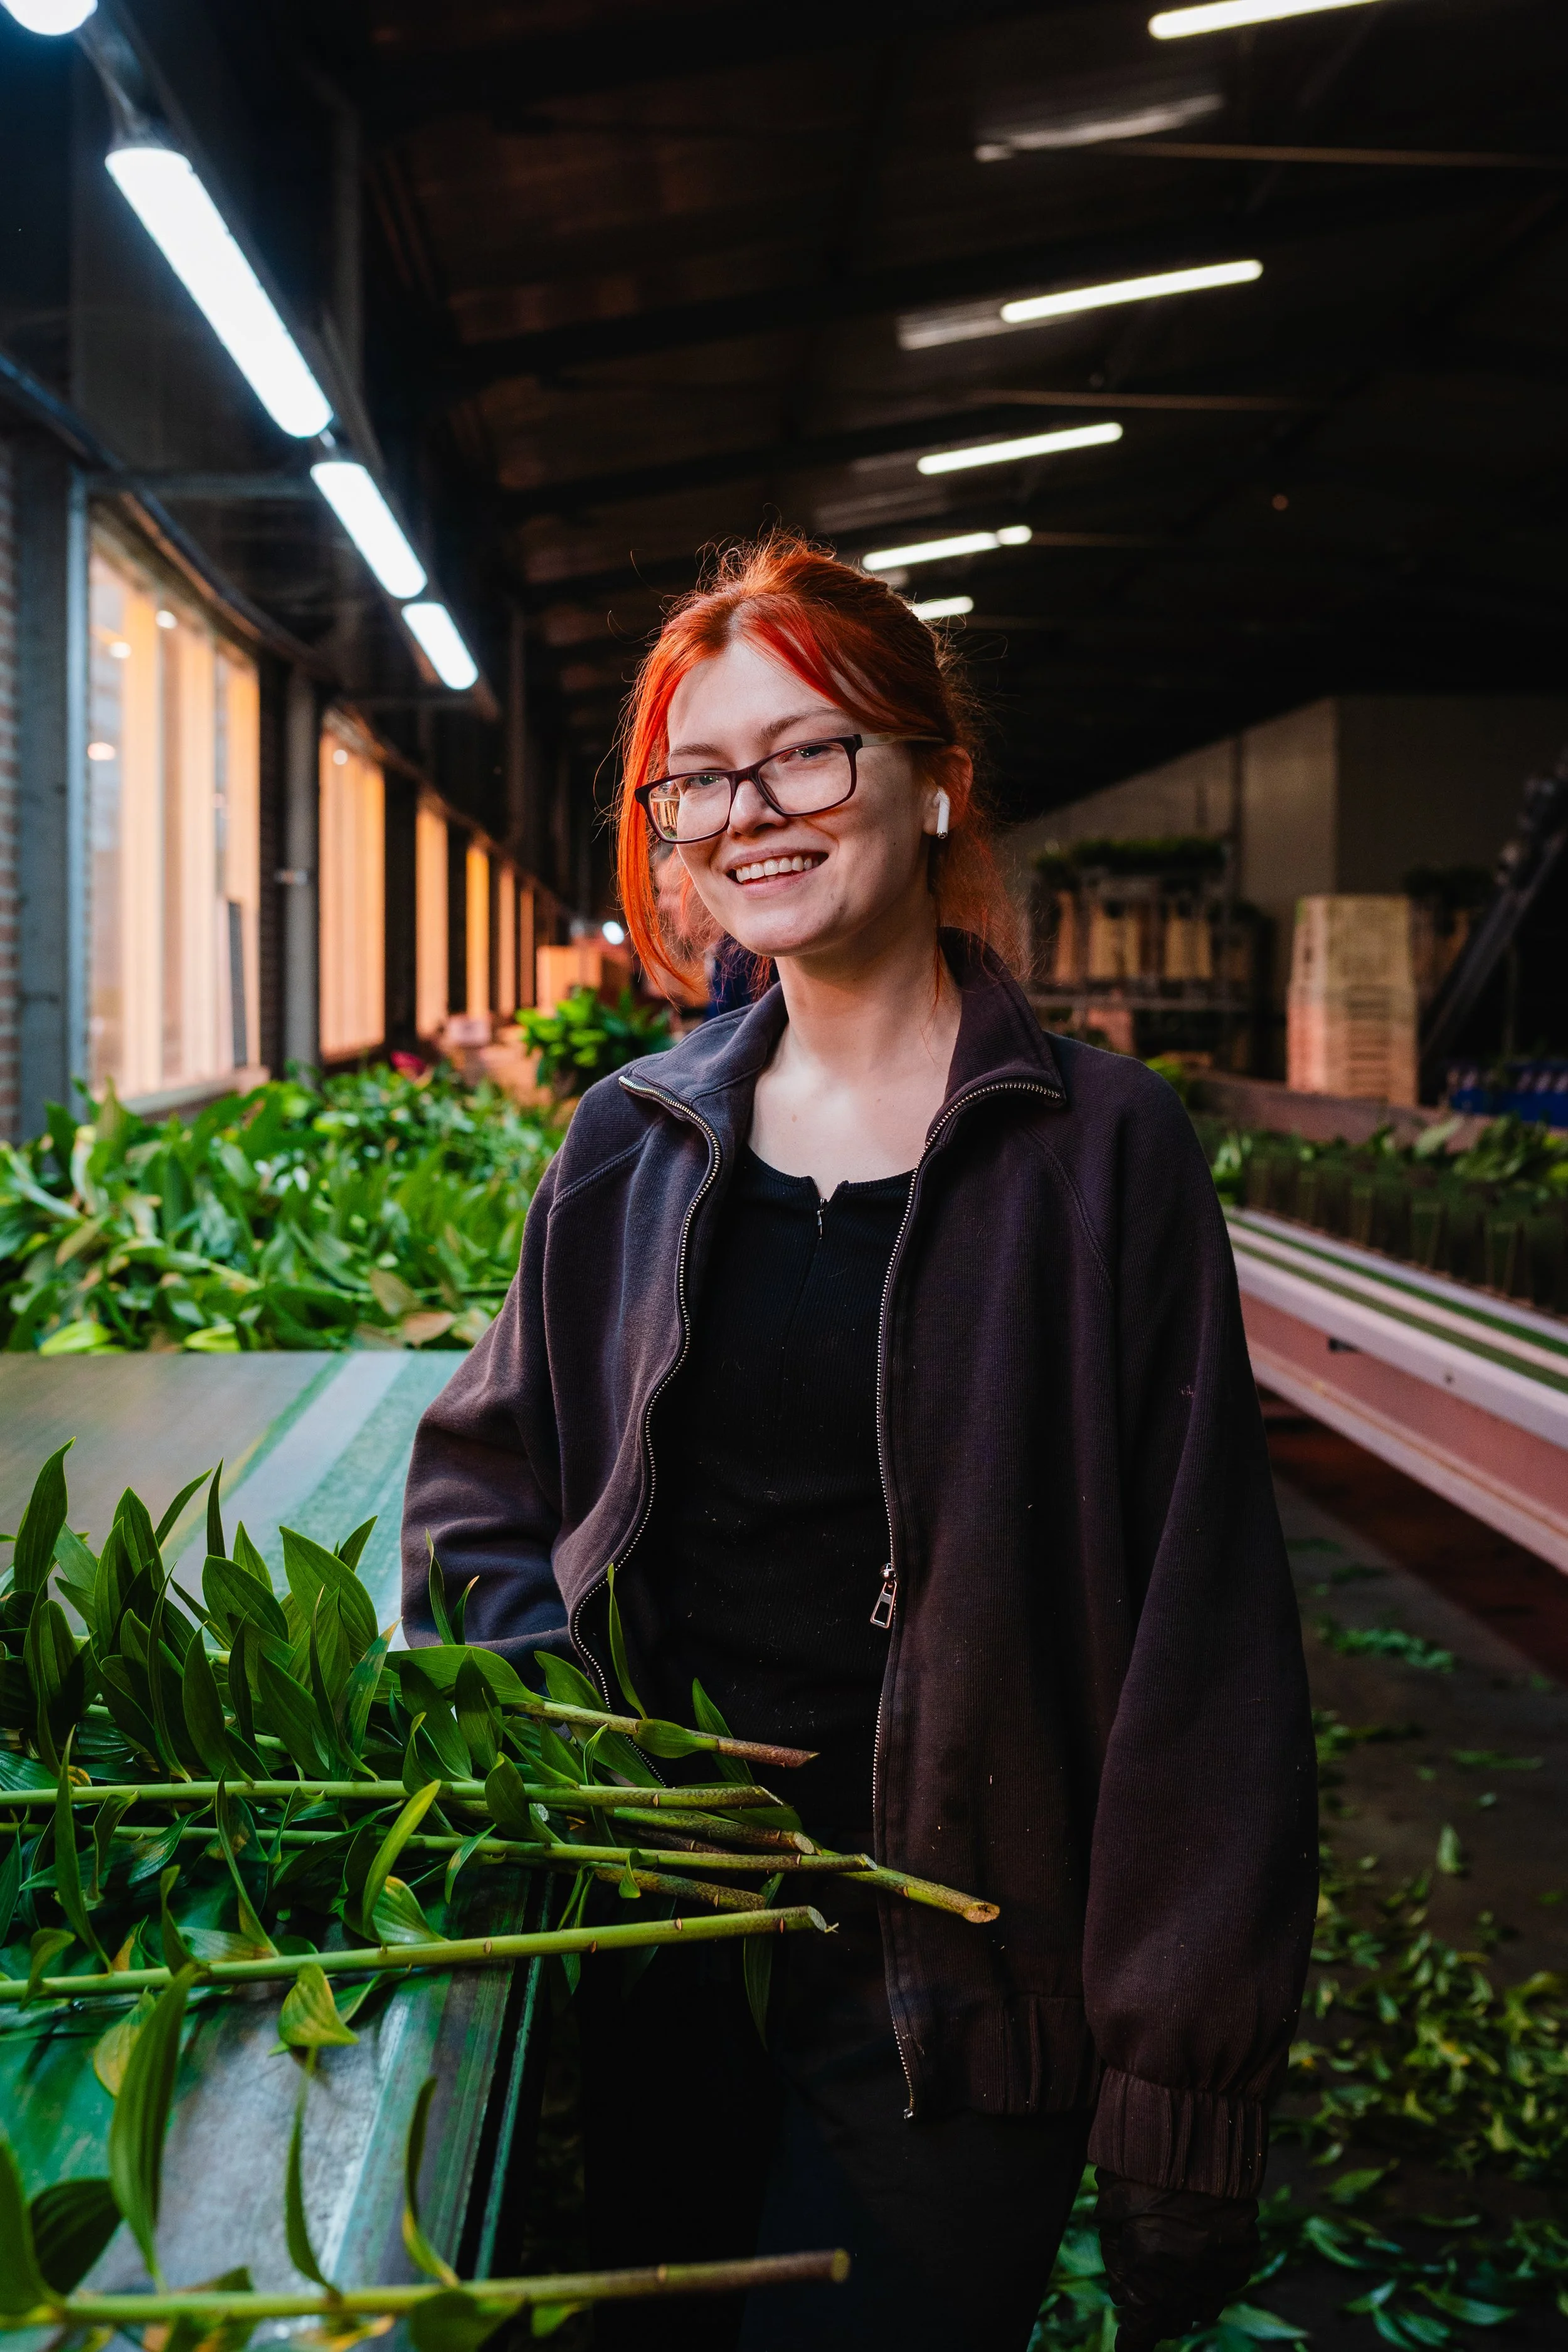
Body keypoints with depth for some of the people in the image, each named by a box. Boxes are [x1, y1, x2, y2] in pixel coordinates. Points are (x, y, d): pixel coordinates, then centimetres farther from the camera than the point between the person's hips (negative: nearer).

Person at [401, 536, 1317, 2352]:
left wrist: (1181, 2098, -11)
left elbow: (1202, 1660, -10)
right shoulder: (634, 1144, 2)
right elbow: (478, 1480, 13)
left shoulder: (1101, 1157, -9)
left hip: (953, 1991, -3)